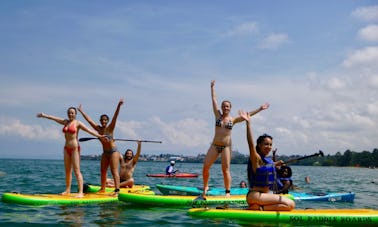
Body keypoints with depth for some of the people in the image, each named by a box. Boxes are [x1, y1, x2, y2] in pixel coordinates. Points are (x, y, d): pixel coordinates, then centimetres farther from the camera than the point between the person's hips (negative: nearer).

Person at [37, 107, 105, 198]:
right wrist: (44, 115, 28)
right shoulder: (65, 122, 12)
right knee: (67, 170, 11)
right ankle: (68, 190, 20)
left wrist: (99, 136, -26)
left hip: (75, 148, -6)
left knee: (77, 171, -10)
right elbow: (53, 118, 20)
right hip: (67, 148, 6)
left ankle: (81, 192, -12)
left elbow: (89, 130, -15)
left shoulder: (78, 123, -5)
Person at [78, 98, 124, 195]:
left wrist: (119, 106, -35)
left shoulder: (110, 128, -10)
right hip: (105, 152, 6)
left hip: (113, 151, -6)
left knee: (114, 171, -11)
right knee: (103, 171, 11)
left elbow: (115, 117, -23)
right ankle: (102, 189, 22)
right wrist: (81, 111, 15)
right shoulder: (98, 128, 3)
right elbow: (89, 119, 10)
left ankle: (117, 190, -14)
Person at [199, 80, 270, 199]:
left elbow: (248, 115, 4)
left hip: (226, 146, -2)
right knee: (205, 166, -4)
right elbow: (214, 99, 13)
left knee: (225, 169, -5)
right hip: (215, 145, 2)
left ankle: (228, 192, -1)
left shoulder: (233, 120, 5)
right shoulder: (218, 116, 8)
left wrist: (259, 109, 1)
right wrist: (212, 87, 18)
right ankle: (205, 187, 14)